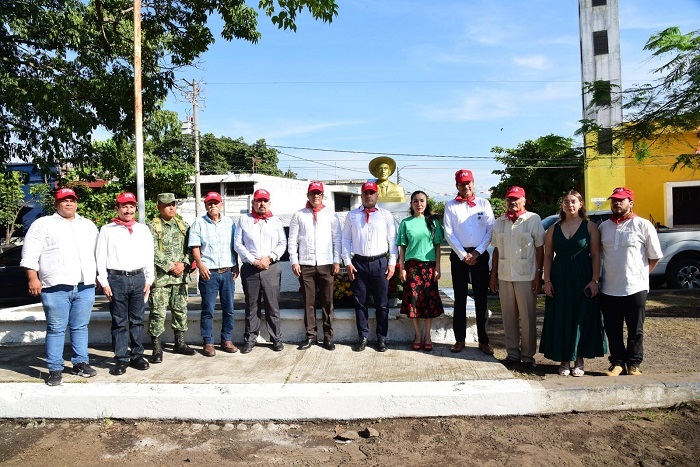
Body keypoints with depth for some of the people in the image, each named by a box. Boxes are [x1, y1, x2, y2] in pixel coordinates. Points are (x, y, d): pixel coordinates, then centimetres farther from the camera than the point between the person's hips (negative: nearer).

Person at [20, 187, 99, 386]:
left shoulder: (88, 225, 19)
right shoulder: (43, 224, 7)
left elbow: (98, 252, 22)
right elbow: (30, 254, 0)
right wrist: (33, 278, -9)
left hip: (85, 286, 3)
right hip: (56, 287, -3)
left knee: (80, 327, 9)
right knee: (56, 329, 1)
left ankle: (81, 363, 18)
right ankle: (55, 369, 8)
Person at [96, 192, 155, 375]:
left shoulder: (143, 229, 13)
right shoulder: (107, 230, 7)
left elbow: (149, 256, 12)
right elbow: (101, 258, 3)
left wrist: (148, 279, 6)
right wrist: (104, 283, -4)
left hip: (138, 278, 2)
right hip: (116, 279, -2)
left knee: (137, 320, 7)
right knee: (119, 322, 2)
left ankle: (137, 355, 16)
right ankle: (121, 359, 8)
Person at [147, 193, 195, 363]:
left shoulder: (183, 226, 12)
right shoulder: (153, 226, -3)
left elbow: (190, 248, 9)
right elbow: (153, 252, -10)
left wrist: (183, 263, -7)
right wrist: (170, 266, -13)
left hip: (181, 276, 5)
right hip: (160, 277, -5)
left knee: (181, 309, 12)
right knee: (158, 312, -3)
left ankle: (180, 343, 25)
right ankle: (157, 348, 7)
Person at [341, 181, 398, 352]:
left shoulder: (386, 215, 5)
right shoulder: (352, 215, 8)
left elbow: (392, 240, 4)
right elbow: (346, 239, 7)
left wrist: (392, 263, -3)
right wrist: (347, 262, -1)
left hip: (380, 262, -1)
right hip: (358, 263, 1)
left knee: (382, 304, 5)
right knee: (360, 302, 7)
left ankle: (382, 338, 17)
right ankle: (363, 337, 20)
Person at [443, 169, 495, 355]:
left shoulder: (484, 203, 6)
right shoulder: (451, 206, 4)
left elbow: (490, 230, 1)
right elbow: (448, 233, -3)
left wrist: (477, 252, -8)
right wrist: (463, 255, -9)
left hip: (480, 254, 0)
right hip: (459, 255, 0)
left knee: (481, 298, 4)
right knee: (460, 298, 6)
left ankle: (483, 340, 14)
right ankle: (460, 339, 15)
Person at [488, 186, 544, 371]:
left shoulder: (533, 219, -2)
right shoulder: (499, 222, 11)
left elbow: (540, 248, -3)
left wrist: (538, 275, -7)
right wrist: (493, 275, 9)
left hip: (526, 277, -4)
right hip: (504, 277, 4)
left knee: (528, 318, 3)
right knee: (508, 317, 10)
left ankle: (528, 356, 15)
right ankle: (512, 354, 21)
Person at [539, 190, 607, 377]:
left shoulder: (590, 227, 2)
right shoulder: (553, 229, 8)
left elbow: (596, 255, -2)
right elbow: (548, 255, 6)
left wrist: (595, 280, -10)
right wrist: (547, 281, -1)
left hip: (583, 279, -2)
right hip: (559, 279, 2)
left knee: (582, 318, 2)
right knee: (560, 319, 3)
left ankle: (579, 361, 15)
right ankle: (564, 361, 14)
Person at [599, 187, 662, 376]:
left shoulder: (643, 225, -2)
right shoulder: (603, 227, 9)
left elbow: (655, 256, 2)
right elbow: (598, 255, 16)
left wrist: (640, 274, 1)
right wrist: (597, 278, 7)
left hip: (635, 288, -3)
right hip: (608, 289, 3)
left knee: (635, 330, 7)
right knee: (612, 330, 9)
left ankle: (633, 364, 21)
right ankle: (617, 363, 21)